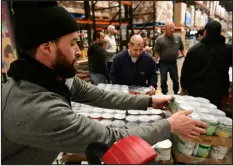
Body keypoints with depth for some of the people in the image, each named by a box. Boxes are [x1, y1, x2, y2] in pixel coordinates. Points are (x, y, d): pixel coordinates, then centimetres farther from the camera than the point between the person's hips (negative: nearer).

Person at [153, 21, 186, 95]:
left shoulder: (178, 37, 1)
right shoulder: (159, 39, -9)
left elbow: (182, 49, 10)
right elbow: (156, 52, -8)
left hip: (173, 63, 3)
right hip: (163, 63, -3)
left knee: (176, 80, 13)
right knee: (163, 80, 6)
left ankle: (176, 93, 33)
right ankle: (164, 94, 23)